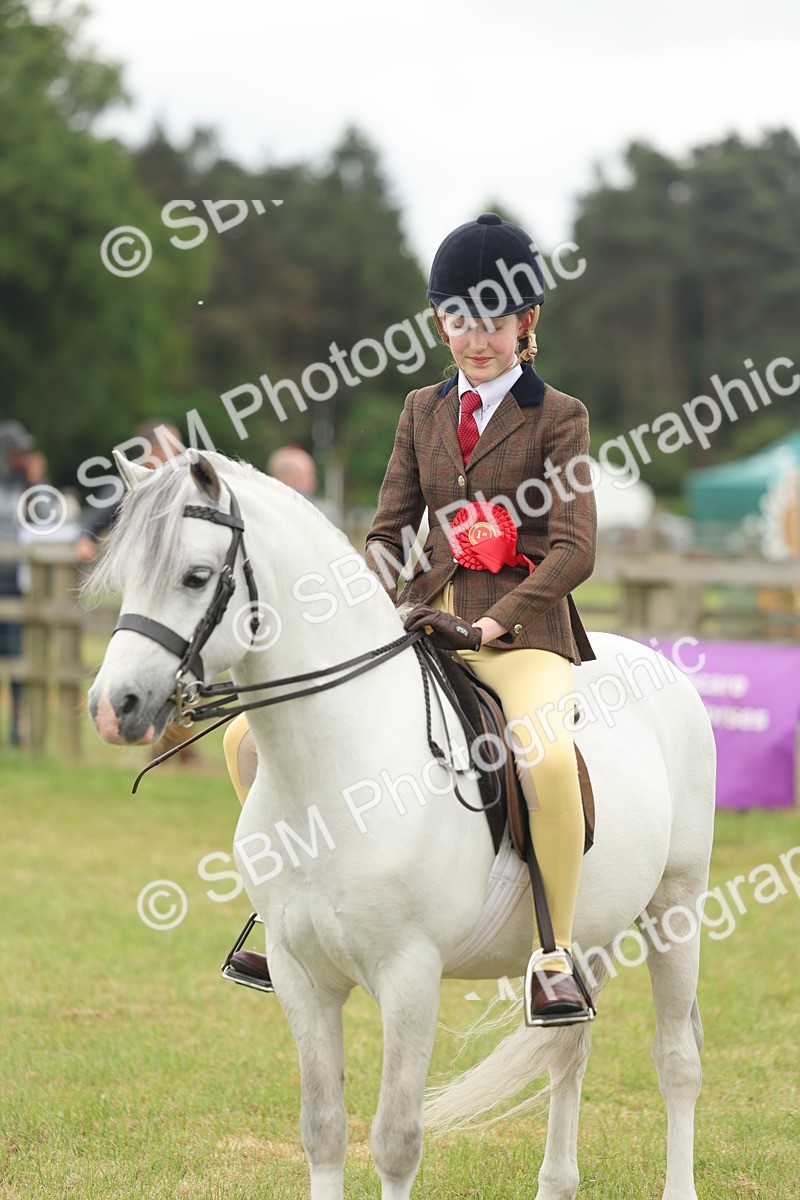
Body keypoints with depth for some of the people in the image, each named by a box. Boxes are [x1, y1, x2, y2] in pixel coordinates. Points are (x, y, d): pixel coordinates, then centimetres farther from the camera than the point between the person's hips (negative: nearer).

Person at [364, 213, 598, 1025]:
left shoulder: (558, 417, -1)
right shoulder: (422, 412, 14)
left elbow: (574, 549, -9)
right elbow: (390, 529, 14)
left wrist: (489, 625, -19)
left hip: (521, 627, -5)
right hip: (428, 619, 5)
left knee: (547, 755, -38)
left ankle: (554, 954, -22)